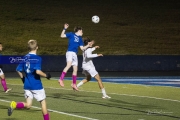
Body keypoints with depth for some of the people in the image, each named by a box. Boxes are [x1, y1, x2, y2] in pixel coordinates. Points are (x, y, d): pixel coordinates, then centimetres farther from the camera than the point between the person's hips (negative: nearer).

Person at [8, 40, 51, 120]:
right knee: (43, 102, 10)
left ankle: (14, 105, -18)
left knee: (28, 105, 7)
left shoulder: (25, 58, 6)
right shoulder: (37, 58, -13)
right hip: (36, 85, -5)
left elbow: (18, 70, 11)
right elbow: (38, 71, -26)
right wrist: (46, 75, -11)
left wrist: (23, 78, 23)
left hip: (27, 85, 6)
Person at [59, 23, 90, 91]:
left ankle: (74, 84, 22)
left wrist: (88, 45, 8)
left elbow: (82, 48, 19)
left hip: (75, 54, 8)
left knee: (75, 69, 10)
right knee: (69, 65, -30)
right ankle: (61, 79, -36)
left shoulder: (80, 39, 20)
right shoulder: (71, 34, 4)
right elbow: (62, 36, -2)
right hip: (70, 52, -8)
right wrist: (65, 29, -11)